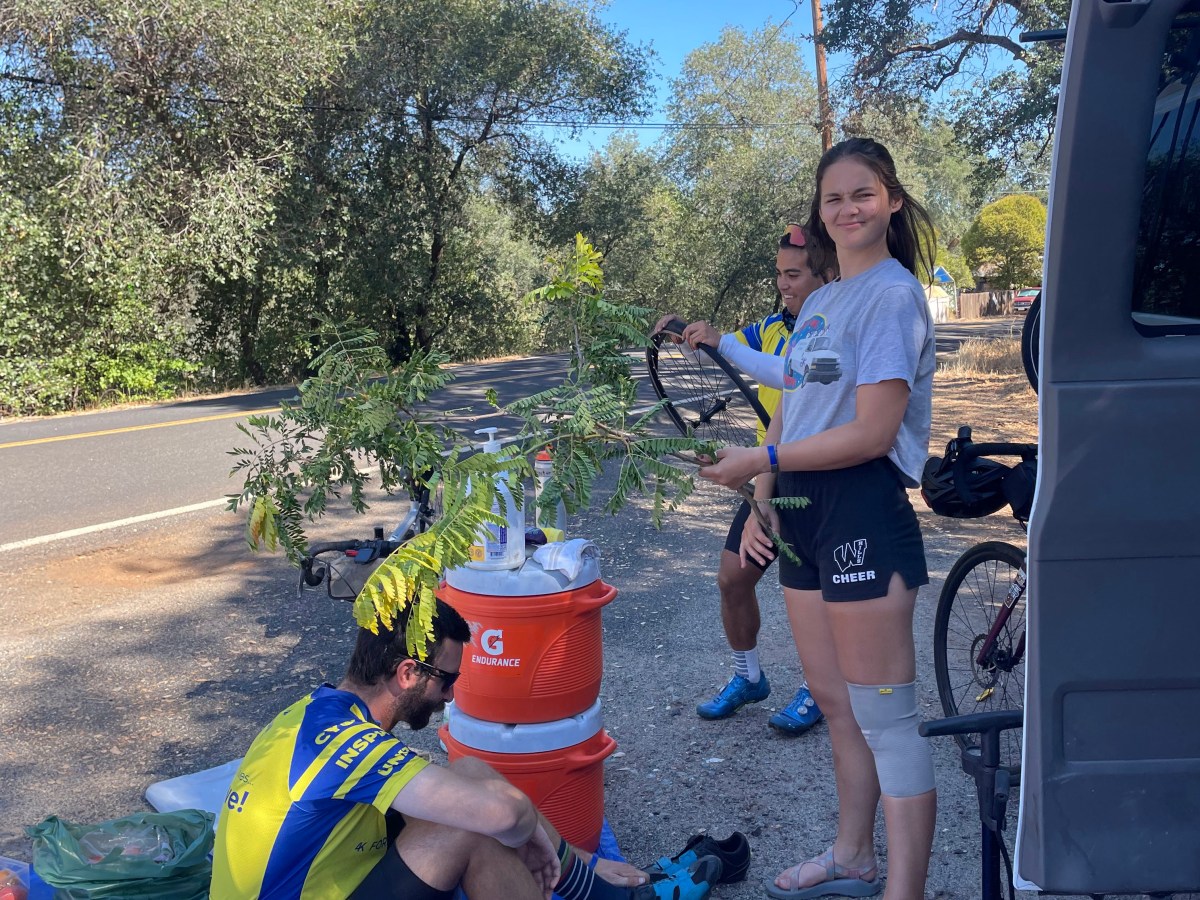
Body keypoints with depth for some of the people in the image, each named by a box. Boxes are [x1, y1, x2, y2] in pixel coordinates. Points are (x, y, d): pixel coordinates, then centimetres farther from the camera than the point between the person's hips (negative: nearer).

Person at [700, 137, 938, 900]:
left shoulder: (893, 296, -8)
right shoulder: (819, 302, 17)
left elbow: (872, 433, -17)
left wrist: (761, 458, -12)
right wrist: (763, 500, 5)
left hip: (863, 510, -8)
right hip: (803, 517, 8)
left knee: (885, 718, -2)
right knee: (836, 703, 18)